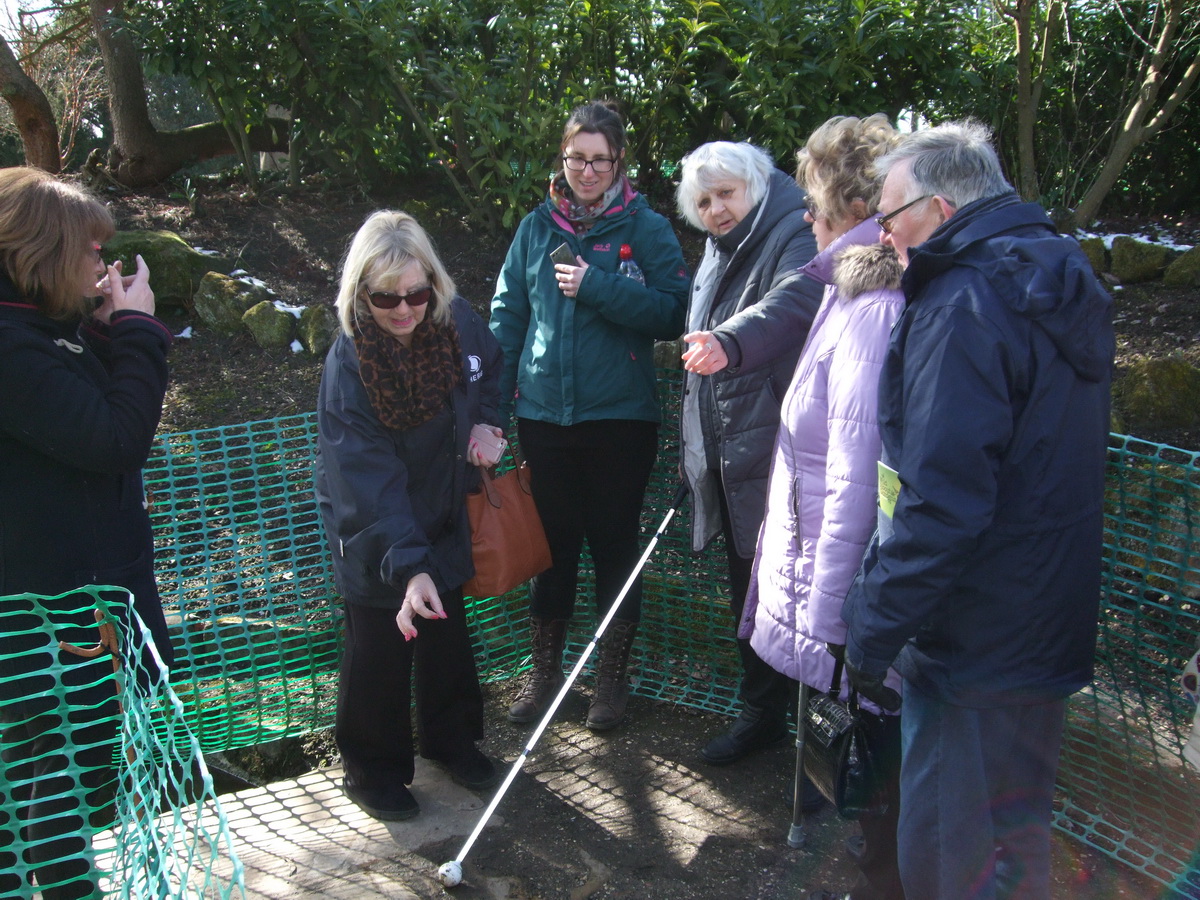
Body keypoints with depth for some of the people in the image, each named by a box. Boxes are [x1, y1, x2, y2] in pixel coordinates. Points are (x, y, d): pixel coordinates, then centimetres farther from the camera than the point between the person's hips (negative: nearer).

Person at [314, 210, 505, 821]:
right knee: (380, 650, 6)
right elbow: (371, 483, -32)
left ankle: (450, 738, 42)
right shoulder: (349, 367, -28)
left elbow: (488, 370, 11)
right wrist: (408, 566, -40)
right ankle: (371, 770, 28)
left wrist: (483, 421, -7)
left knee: (447, 632, 20)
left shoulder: (456, 321, -15)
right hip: (374, 537, -5)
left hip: (445, 518, 5)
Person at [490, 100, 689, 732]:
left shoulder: (646, 228, -2)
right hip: (545, 415, 3)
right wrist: (492, 404, 3)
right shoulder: (537, 227, 7)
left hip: (620, 418, -2)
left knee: (615, 545, 9)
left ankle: (613, 675, 26)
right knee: (552, 544, 13)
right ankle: (544, 669, 29)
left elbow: (674, 313, -10)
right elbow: (507, 317, 9)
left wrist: (599, 287, -19)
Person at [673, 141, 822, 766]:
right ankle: (761, 711, 33)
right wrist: (691, 444, 23)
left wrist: (730, 341, -52)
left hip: (774, 456, -8)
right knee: (746, 591, 18)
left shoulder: (794, 235, -10)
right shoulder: (716, 252, 17)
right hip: (724, 455, 9)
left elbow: (792, 301, -34)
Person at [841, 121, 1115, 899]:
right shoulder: (1058, 283, 11)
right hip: (1047, 623, 10)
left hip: (975, 643, -10)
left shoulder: (965, 304, -20)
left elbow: (941, 501, -26)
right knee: (1016, 833, 24)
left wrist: (874, 628, -17)